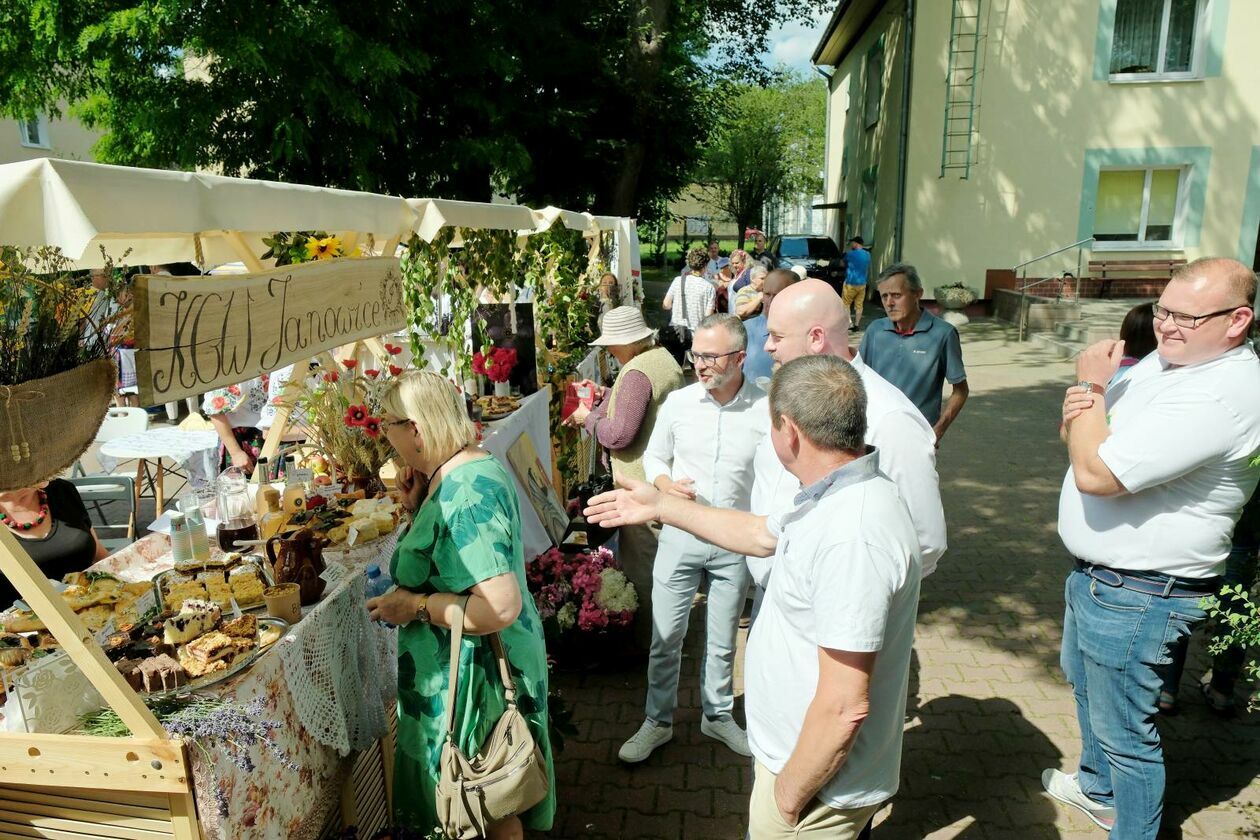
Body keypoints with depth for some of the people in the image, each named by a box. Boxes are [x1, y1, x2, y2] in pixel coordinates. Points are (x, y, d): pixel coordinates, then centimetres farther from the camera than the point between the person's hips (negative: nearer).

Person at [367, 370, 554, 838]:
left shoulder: (463, 494, -28)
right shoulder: (468, 468, 3)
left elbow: (500, 608, -34)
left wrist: (415, 606, -22)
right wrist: (417, 505, 0)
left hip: (475, 675, -9)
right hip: (472, 665, 10)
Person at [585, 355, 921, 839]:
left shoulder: (851, 537, -34)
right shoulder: (839, 497, -1)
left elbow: (844, 707, -32)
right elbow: (762, 534, 16)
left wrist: (789, 795, -17)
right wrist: (661, 506, 18)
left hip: (821, 781, -8)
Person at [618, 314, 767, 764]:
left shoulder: (766, 409, -11)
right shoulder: (678, 402, -5)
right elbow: (653, 457, 9)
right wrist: (665, 484, -12)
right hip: (680, 535, 1)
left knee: (723, 640, 17)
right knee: (665, 636, 9)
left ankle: (717, 715, 38)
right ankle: (658, 721, 28)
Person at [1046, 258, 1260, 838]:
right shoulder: (1165, 360, 4)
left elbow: (1095, 472, -33)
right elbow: (1088, 441, 12)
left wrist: (1092, 387, -18)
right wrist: (1080, 407, -12)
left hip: (1136, 595, -11)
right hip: (1096, 574, 11)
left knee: (1124, 731, 4)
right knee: (1084, 680, 29)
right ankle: (1097, 788, 52)